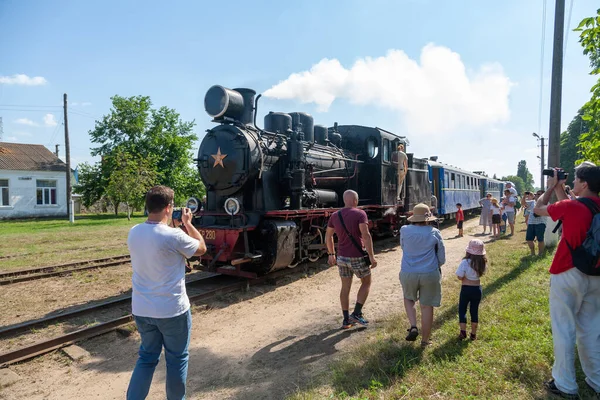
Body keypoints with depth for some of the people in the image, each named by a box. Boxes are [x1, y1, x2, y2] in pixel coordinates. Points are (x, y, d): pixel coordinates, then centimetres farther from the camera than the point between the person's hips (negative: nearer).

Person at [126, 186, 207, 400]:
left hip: (141, 310, 6)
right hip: (172, 310, -6)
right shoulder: (174, 236, -22)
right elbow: (201, 248, -4)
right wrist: (187, 223, 5)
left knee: (147, 357, 23)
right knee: (177, 359, 15)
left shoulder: (134, 233, -2)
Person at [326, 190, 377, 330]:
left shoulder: (335, 216, 6)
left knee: (345, 287, 13)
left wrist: (331, 254, 22)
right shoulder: (360, 214, -12)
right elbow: (366, 236, -21)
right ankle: (357, 313, 10)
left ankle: (346, 320, 20)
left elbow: (328, 236, 12)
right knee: (366, 283, 17)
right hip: (357, 257, -5)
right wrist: (372, 256, -18)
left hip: (342, 257, 5)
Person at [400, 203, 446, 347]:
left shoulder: (404, 230, -6)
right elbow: (442, 257, 4)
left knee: (408, 299, 26)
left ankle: (413, 327, 8)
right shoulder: (434, 232, -6)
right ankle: (425, 340, 22)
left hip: (408, 273, 1)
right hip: (430, 274, 0)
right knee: (427, 306, 12)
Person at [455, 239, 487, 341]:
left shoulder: (465, 262, -22)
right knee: (474, 311, 15)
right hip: (477, 289, 4)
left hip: (466, 289, -4)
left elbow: (459, 277, -17)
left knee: (462, 310, 12)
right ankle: (473, 334, 23)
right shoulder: (482, 262, -7)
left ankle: (463, 332, 6)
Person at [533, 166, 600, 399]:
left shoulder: (570, 206, -16)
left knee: (564, 330, 4)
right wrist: (559, 188, 18)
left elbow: (537, 209, -1)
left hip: (568, 274, -6)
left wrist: (551, 187, 10)